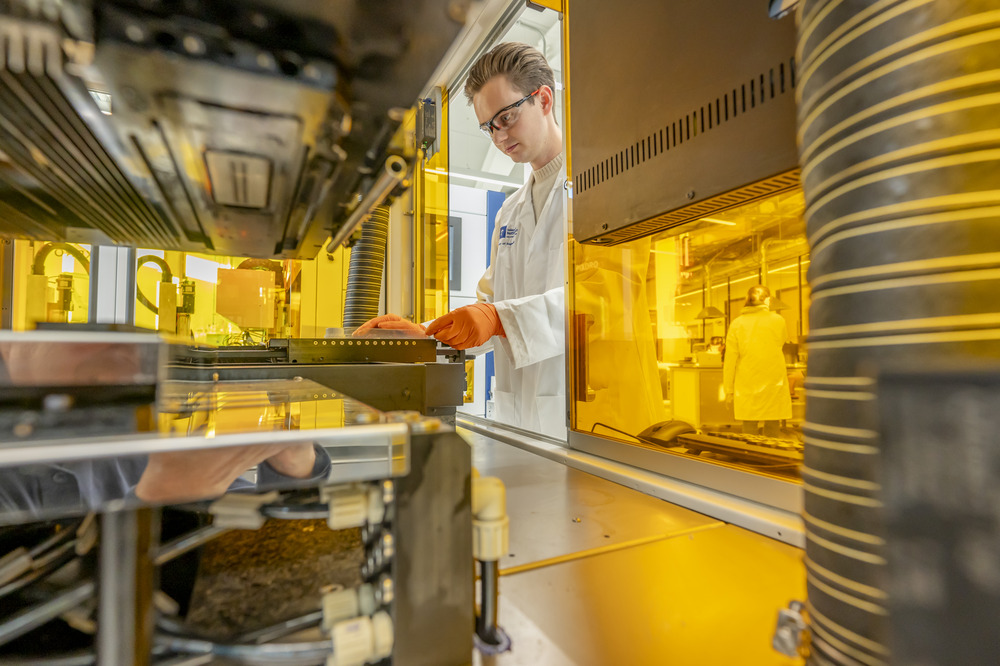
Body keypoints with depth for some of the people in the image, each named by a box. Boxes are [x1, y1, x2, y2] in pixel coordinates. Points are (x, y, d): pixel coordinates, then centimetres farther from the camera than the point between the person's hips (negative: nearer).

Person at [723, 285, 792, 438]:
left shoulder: (737, 323, -2)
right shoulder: (778, 320, 0)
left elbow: (730, 359, -3)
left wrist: (728, 390, 2)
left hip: (746, 386, 0)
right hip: (774, 385, 0)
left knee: (749, 431, 5)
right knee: (772, 430, 8)